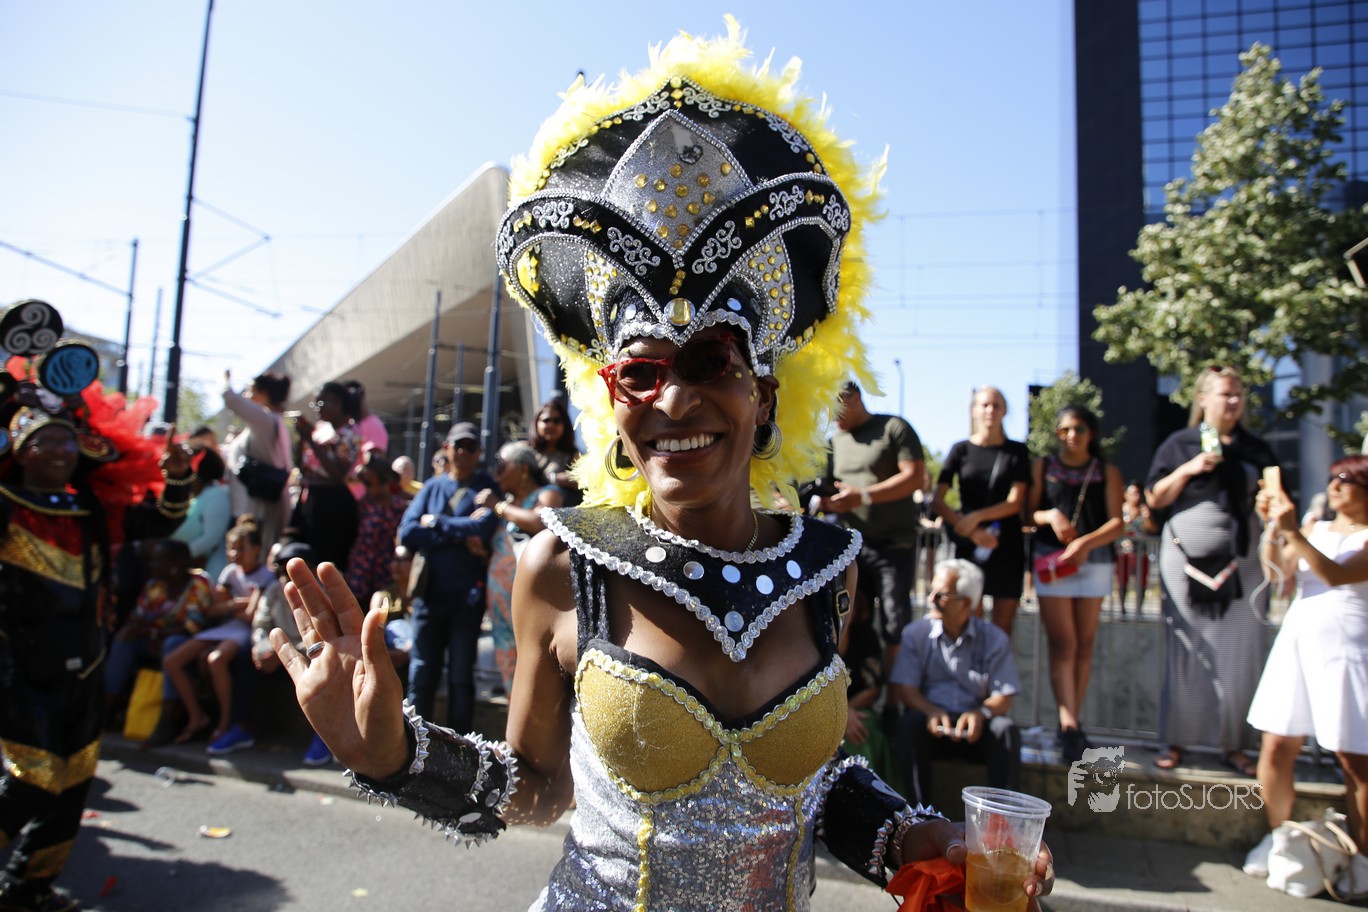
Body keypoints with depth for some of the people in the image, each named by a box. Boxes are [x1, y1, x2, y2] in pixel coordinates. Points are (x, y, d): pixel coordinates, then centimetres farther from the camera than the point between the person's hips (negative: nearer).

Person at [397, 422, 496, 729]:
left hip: (467, 596, -2)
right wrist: (459, 536, -12)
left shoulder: (486, 488, 3)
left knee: (461, 676, 7)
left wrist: (436, 524, -8)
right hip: (428, 593, 2)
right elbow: (407, 532, -5)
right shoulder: (432, 487, 10)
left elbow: (483, 528, -17)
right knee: (421, 675, 7)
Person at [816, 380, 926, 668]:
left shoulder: (894, 428, -2)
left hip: (894, 545, -5)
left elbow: (915, 476, -12)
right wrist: (821, 501, -5)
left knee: (894, 625, -4)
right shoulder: (835, 441, 16)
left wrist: (863, 496, -19)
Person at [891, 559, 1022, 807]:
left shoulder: (994, 639, 3)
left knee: (1006, 730, -28)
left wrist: (981, 713, -24)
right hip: (932, 723, 0)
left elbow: (1004, 698, -1)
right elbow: (904, 688, -3)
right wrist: (932, 712, -24)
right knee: (911, 724, -31)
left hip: (974, 729, 1)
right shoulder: (916, 633, 3)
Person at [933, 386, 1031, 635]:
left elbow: (1015, 502, -3)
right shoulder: (961, 450, 5)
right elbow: (937, 502, -3)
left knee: (1003, 626, 2)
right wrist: (970, 531, -14)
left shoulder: (1017, 451, 8)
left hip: (1008, 545, 1)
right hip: (969, 544, -1)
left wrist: (976, 517, -15)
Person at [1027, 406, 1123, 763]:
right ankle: (1069, 726, -13)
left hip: (1094, 560, 2)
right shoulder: (1042, 467, 8)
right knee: (1062, 643, -8)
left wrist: (1085, 543, -16)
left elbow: (1117, 522, 0)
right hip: (1050, 559, -2)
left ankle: (1072, 722, 14)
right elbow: (1027, 511, 4)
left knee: (1084, 644, 5)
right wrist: (1050, 516, -16)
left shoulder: (1107, 472, 9)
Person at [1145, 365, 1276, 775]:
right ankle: (1175, 740, 10)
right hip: (1187, 559, -2)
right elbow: (1154, 498, 1)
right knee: (1186, 653, 2)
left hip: (1241, 563, 2)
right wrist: (1189, 469, -12)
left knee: (1241, 655, 1)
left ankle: (1234, 744, 12)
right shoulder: (1179, 444, 5)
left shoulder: (1256, 449, 11)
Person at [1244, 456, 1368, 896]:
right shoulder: (1317, 527, 15)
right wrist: (1273, 524, -10)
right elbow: (1281, 564, 1)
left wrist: (1292, 533, -25)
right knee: (1277, 744, 4)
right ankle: (1278, 838, 18)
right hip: (1297, 634, 5)